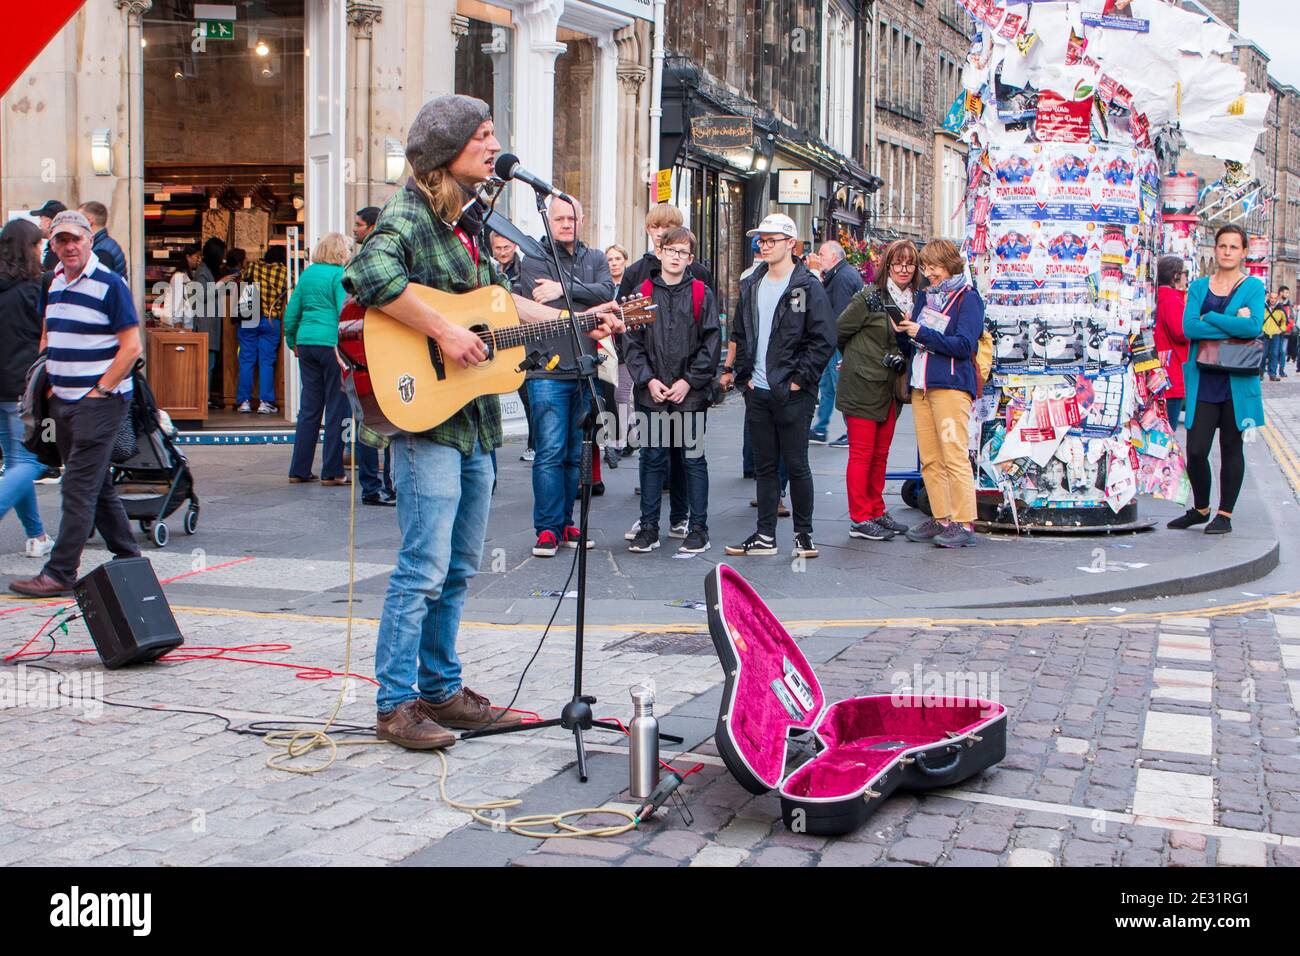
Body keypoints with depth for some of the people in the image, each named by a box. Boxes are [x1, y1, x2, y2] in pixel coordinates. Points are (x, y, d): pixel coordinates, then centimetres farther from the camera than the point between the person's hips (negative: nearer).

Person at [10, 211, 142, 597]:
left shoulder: (109, 284, -10)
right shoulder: (53, 284, 13)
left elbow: (131, 347, -12)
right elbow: (47, 339, 24)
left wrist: (100, 391, -14)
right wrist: (48, 384, 11)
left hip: (100, 402, -8)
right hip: (64, 402, 8)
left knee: (79, 488, -8)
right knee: (98, 485, 14)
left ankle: (60, 573, -6)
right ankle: (128, 557, 25)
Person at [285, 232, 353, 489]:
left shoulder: (307, 273, 12)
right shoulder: (339, 275, -7)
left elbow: (291, 312, 14)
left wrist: (292, 342, 24)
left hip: (306, 343, 7)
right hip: (332, 343, -7)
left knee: (309, 407, 11)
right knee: (337, 407, 0)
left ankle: (299, 470, 13)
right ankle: (332, 472, 1)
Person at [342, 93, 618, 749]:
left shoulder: (467, 220, 17)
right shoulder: (409, 214, -11)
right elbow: (370, 273, -30)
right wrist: (444, 333, -27)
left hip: (476, 422, 9)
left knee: (459, 568, 14)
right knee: (424, 568, -8)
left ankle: (441, 690, 25)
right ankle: (396, 706, 2)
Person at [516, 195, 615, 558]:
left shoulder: (595, 259, 16)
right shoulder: (533, 259, 4)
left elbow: (607, 292, -5)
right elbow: (543, 309, -9)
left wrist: (565, 289, -13)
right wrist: (590, 312, -8)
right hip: (547, 369, -4)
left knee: (575, 453, 9)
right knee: (550, 452, -8)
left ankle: (564, 522, 18)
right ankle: (548, 528, -2)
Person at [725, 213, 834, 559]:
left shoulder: (808, 287, -6)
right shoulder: (752, 286, 12)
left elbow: (824, 340, -11)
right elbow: (740, 335, 19)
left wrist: (799, 379, -12)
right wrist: (744, 375, 8)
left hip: (792, 394, -6)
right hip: (757, 393, 6)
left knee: (796, 465, 1)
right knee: (764, 466, 10)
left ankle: (804, 533, 12)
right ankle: (765, 535, 15)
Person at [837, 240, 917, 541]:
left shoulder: (914, 302, 9)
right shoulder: (869, 299, -10)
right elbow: (839, 333, -6)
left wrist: (900, 359, 4)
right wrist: (864, 361, 2)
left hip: (891, 390, 6)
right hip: (863, 388, -6)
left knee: (880, 455, 13)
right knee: (862, 454, -3)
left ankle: (876, 512, 23)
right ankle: (859, 519, 2)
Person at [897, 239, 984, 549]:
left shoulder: (967, 298, -2)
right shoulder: (924, 296, 20)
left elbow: (964, 345, -13)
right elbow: (911, 348, 22)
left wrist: (922, 333, -14)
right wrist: (903, 333, 1)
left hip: (951, 386, -7)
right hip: (921, 385, 7)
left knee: (954, 457, -10)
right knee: (929, 459, 6)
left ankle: (964, 523, -8)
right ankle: (941, 519, 12)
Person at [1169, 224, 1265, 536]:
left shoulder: (1253, 287, 3)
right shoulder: (1199, 286, 10)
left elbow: (1254, 326, -15)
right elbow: (1189, 327, -7)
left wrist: (1209, 318, -11)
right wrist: (1233, 326, -12)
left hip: (1237, 380, -2)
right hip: (1203, 380, 2)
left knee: (1231, 448, 5)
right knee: (1195, 450, -2)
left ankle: (1225, 514, 16)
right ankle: (1200, 508, 19)